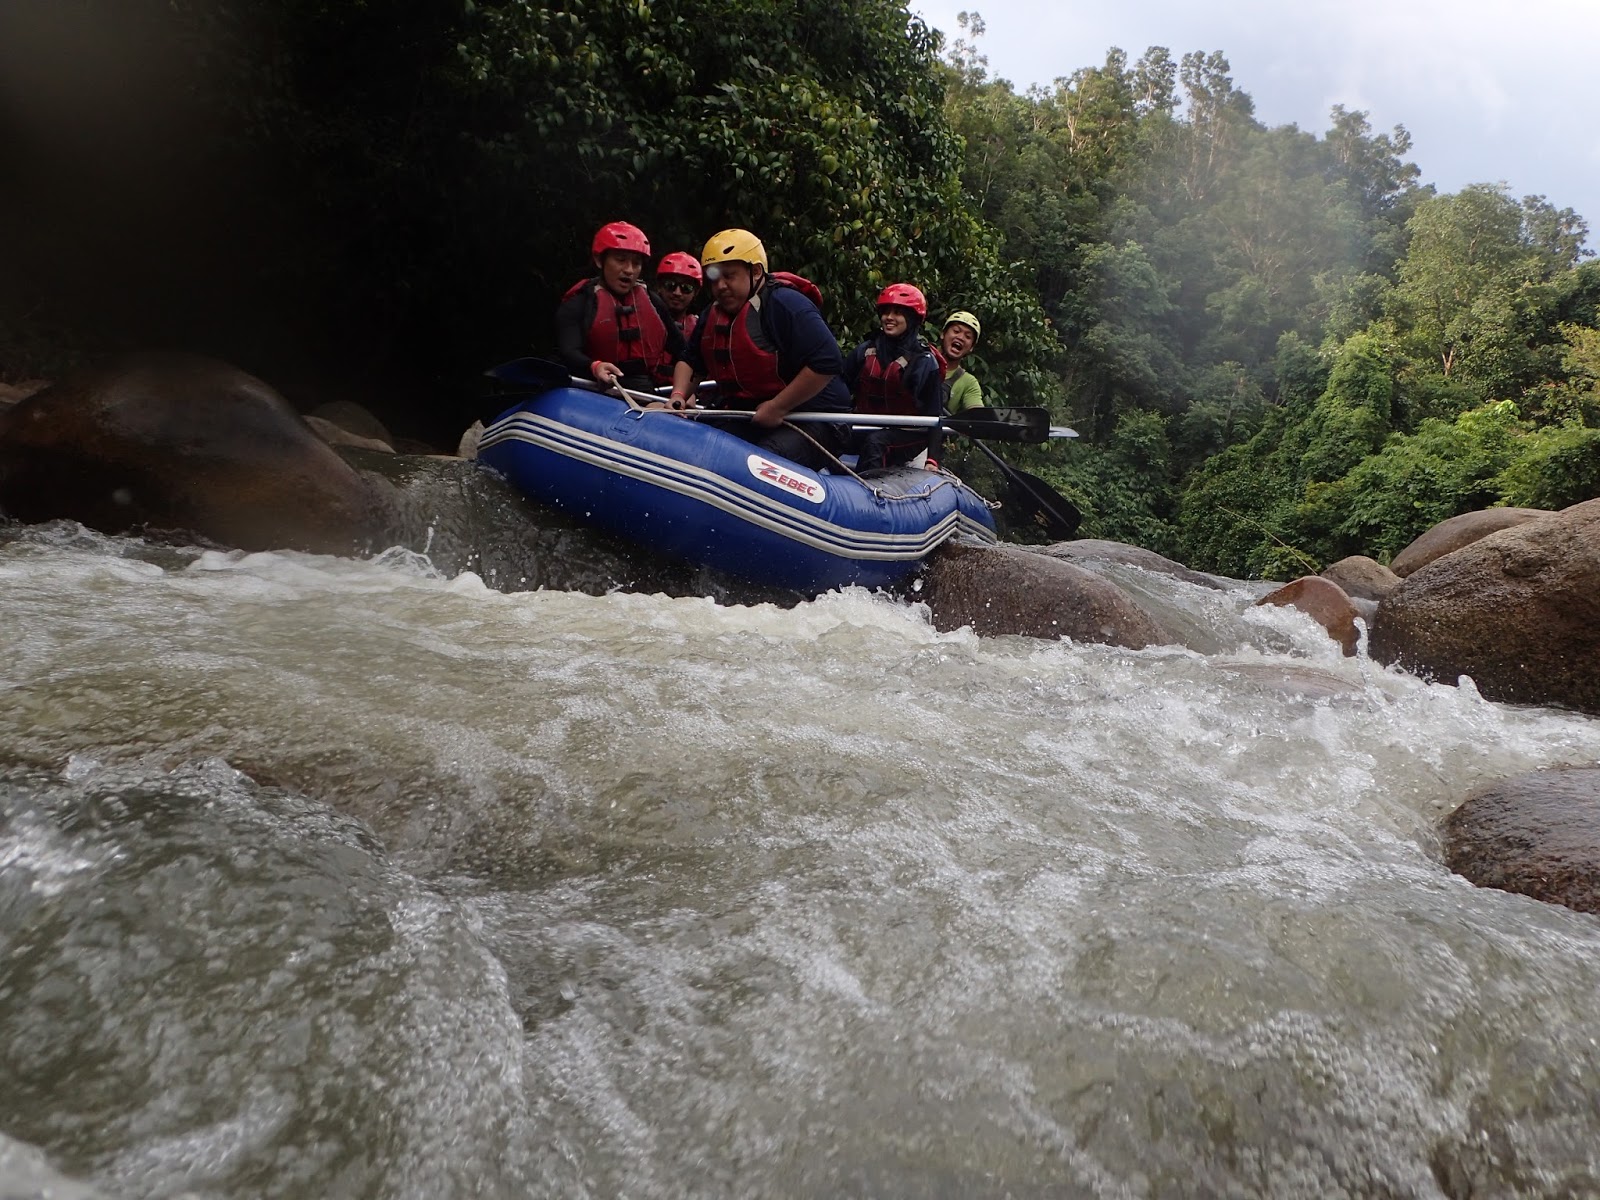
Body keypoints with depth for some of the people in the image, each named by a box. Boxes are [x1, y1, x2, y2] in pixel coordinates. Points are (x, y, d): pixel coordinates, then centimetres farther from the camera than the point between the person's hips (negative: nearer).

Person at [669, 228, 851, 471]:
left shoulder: (785, 304, -16)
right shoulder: (712, 316, 12)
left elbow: (827, 363, -25)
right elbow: (691, 362, 25)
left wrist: (777, 408, -20)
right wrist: (679, 396, 4)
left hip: (812, 423, -8)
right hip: (747, 422, 8)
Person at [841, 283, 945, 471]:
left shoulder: (923, 361, -4)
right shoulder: (865, 351, 8)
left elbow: (934, 413, -7)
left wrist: (932, 459, -17)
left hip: (907, 434, -4)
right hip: (866, 429, 4)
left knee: (875, 442, -35)